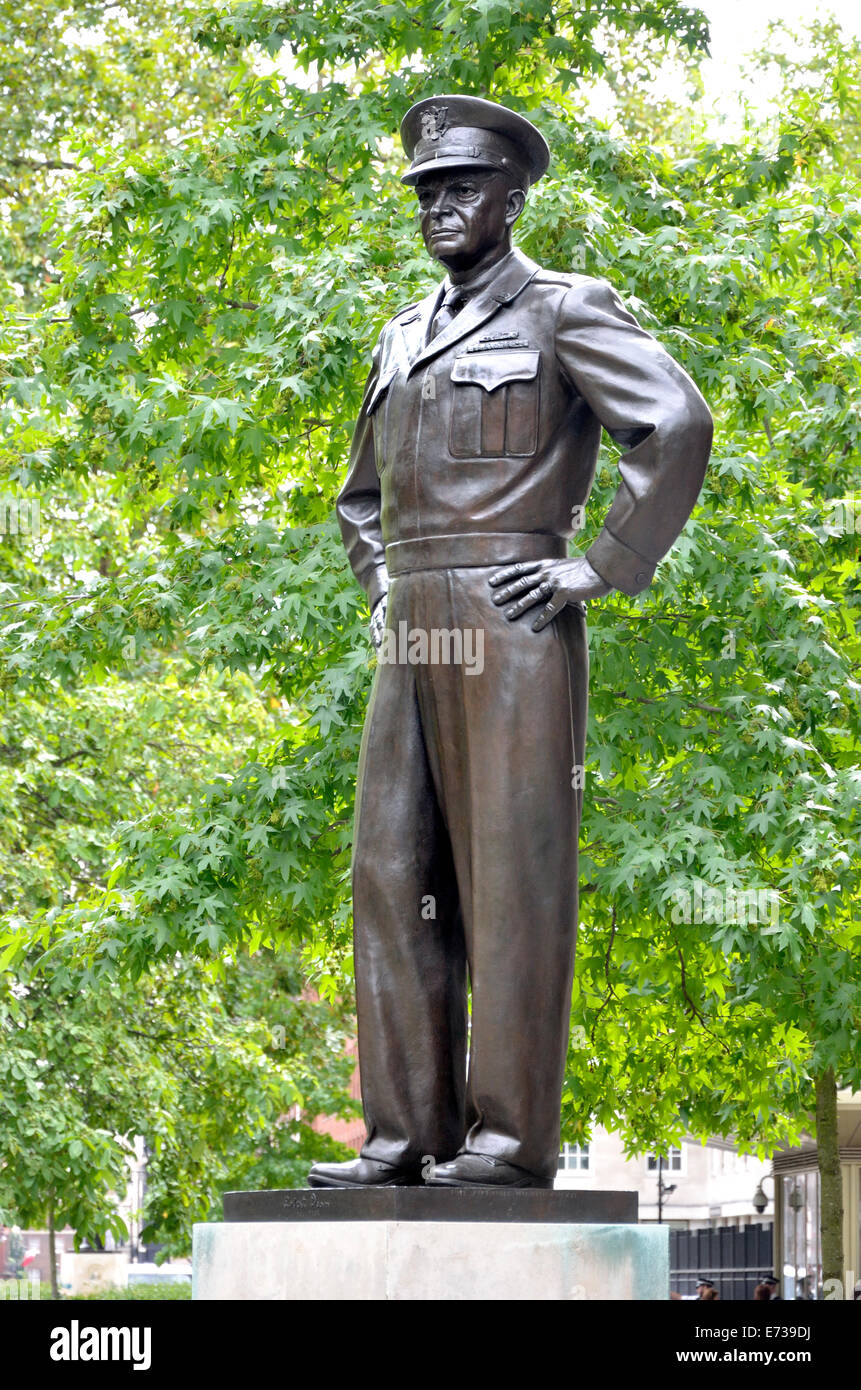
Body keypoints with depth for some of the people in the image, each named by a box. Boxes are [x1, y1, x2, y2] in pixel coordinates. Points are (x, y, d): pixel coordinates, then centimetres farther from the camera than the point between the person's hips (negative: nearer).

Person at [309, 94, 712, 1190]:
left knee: (509, 877, -9)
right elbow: (361, 497, 37)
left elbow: (676, 425, -15)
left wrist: (606, 568, -15)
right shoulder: (403, 340, 23)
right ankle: (407, 1136, 4)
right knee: (393, 879, 2)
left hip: (513, 626, -7)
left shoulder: (564, 311, 0)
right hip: (414, 644, 8)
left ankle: (512, 1136, -8)